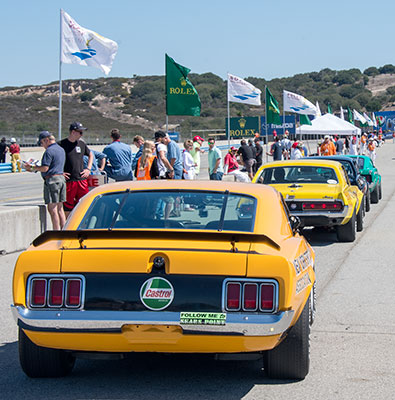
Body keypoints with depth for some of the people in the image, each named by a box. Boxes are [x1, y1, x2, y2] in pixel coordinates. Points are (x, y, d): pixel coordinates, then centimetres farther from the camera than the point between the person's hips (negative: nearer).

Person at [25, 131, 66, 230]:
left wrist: (33, 167, -2)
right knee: (60, 208, 12)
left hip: (52, 179, -9)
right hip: (61, 178, 9)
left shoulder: (49, 151, -12)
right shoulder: (61, 150, 17)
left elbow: (45, 168, -18)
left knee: (52, 209, -6)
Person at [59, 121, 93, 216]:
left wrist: (88, 169, 15)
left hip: (82, 179, 5)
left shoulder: (81, 144, 11)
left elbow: (91, 155, 27)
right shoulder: (62, 144, -5)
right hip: (68, 180, -5)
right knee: (67, 207, -1)